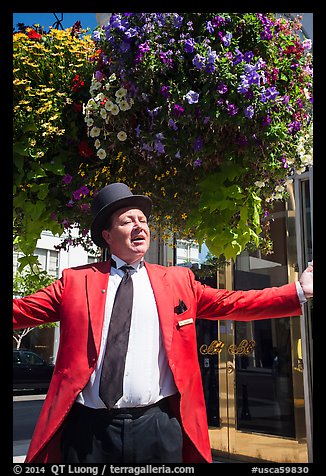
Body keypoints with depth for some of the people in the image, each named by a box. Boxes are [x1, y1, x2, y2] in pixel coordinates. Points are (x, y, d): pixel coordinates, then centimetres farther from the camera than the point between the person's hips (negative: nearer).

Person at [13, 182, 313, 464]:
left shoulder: (178, 280, 9)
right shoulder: (76, 280, 5)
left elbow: (231, 303, 6)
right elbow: (22, 310, 6)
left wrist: (299, 292, 2)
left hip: (158, 426, 1)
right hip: (89, 427, 0)